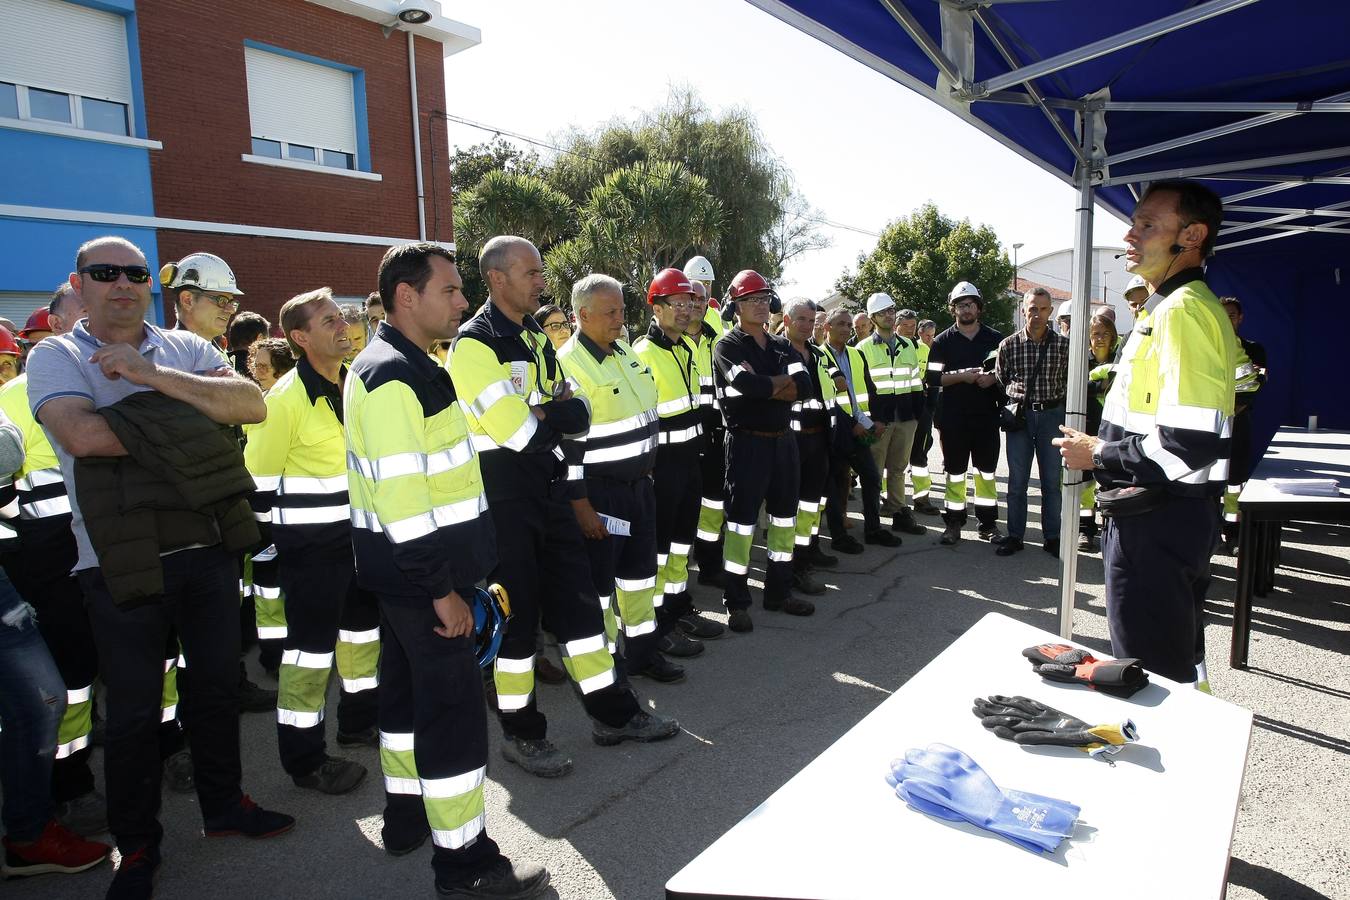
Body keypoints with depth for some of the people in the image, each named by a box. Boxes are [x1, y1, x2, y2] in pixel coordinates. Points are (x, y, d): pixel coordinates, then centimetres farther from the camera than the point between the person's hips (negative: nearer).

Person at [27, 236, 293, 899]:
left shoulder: (184, 349, 6)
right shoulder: (55, 357, -2)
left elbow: (252, 405, -11)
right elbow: (81, 433, -22)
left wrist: (152, 376, -18)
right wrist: (181, 425, -14)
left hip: (208, 544, 3)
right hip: (123, 564, -3)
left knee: (218, 682, 16)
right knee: (133, 706, 9)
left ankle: (223, 804, 37)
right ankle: (136, 844, 30)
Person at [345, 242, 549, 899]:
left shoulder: (407, 365, 14)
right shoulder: (392, 375, -19)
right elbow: (401, 495, -25)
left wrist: (447, 573, 23)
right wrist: (442, 590, -22)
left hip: (407, 570, 11)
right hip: (423, 572, -11)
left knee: (408, 690, 20)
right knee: (453, 708, -3)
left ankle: (406, 818, 38)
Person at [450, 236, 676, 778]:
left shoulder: (536, 338, 14)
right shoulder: (474, 344, -13)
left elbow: (579, 414, 9)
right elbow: (519, 432, -22)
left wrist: (546, 412, -12)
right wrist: (558, 413, -5)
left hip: (547, 484, 8)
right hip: (502, 493, -8)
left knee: (576, 595, 13)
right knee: (516, 607, 2)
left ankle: (612, 712, 27)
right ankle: (521, 733, 21)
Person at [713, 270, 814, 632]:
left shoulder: (782, 346, 13)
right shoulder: (727, 347, -5)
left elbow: (804, 386, -4)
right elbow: (749, 386, -24)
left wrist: (765, 385, -15)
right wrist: (785, 380, -8)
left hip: (783, 440, 7)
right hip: (747, 442, -7)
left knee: (784, 517, 14)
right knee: (742, 521, -1)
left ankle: (779, 591, 28)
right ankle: (736, 602, 9)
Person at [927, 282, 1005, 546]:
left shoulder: (995, 339, 8)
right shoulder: (943, 341, 4)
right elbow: (933, 378, -3)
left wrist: (994, 378, -11)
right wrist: (962, 375, -16)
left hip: (987, 416, 1)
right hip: (953, 418, -1)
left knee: (987, 471, 7)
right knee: (954, 471, 4)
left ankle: (988, 523, 16)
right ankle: (953, 523, 12)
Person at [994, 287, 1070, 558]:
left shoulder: (1063, 345, 0)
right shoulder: (1009, 344, -1)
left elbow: (1068, 381, 8)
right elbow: (999, 381, 7)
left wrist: (1056, 404, -2)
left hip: (1052, 415, 0)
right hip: (1019, 415, 0)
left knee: (1052, 481, 6)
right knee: (1017, 481, 6)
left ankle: (1052, 537, 17)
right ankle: (1015, 536, 15)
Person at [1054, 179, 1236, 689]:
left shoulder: (1181, 311, -19)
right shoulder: (1187, 306, 15)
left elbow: (1190, 444, -28)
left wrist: (1099, 455, -15)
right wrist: (1104, 450, 14)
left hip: (1157, 522, -11)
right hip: (1170, 515, 11)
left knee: (1149, 675, 2)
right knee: (1177, 666, 24)